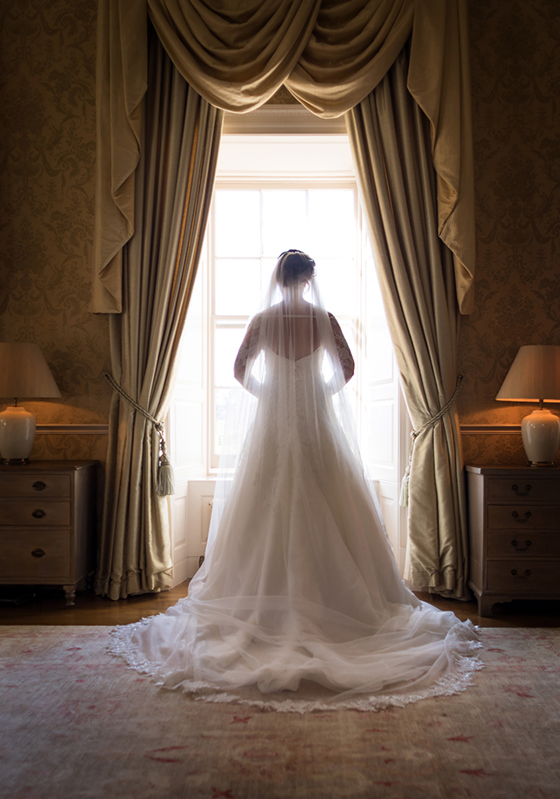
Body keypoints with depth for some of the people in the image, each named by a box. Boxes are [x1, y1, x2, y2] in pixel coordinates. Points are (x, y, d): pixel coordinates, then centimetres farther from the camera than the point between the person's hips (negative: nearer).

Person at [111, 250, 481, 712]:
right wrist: (323, 391, 11)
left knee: (268, 511, 5)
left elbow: (240, 370, 0)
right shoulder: (324, 319, -2)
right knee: (324, 511, 5)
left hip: (272, 423, 1)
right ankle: (329, 593, 8)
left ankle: (268, 601, 7)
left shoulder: (263, 319, -1)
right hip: (316, 422, 0)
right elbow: (347, 368, -2)